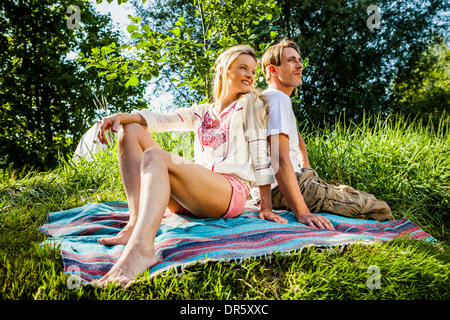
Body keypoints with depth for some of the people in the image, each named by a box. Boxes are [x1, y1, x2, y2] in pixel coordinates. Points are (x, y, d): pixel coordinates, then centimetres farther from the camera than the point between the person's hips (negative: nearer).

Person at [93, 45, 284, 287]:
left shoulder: (249, 103, 12)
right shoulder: (201, 113, 25)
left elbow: (260, 154, 3)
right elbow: (161, 120, 11)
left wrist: (266, 208, -4)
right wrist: (122, 116, -8)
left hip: (230, 192, -6)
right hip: (190, 199, 6)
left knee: (154, 156, -31)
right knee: (131, 130, 1)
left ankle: (141, 248, -58)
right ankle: (136, 223, -21)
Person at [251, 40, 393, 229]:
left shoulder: (280, 99, 20)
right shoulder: (277, 98, -14)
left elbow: (296, 138, 39)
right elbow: (279, 159, -27)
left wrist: (305, 170, 25)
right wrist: (302, 212, -35)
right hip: (278, 190, -11)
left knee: (367, 198, 16)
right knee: (380, 210, -14)